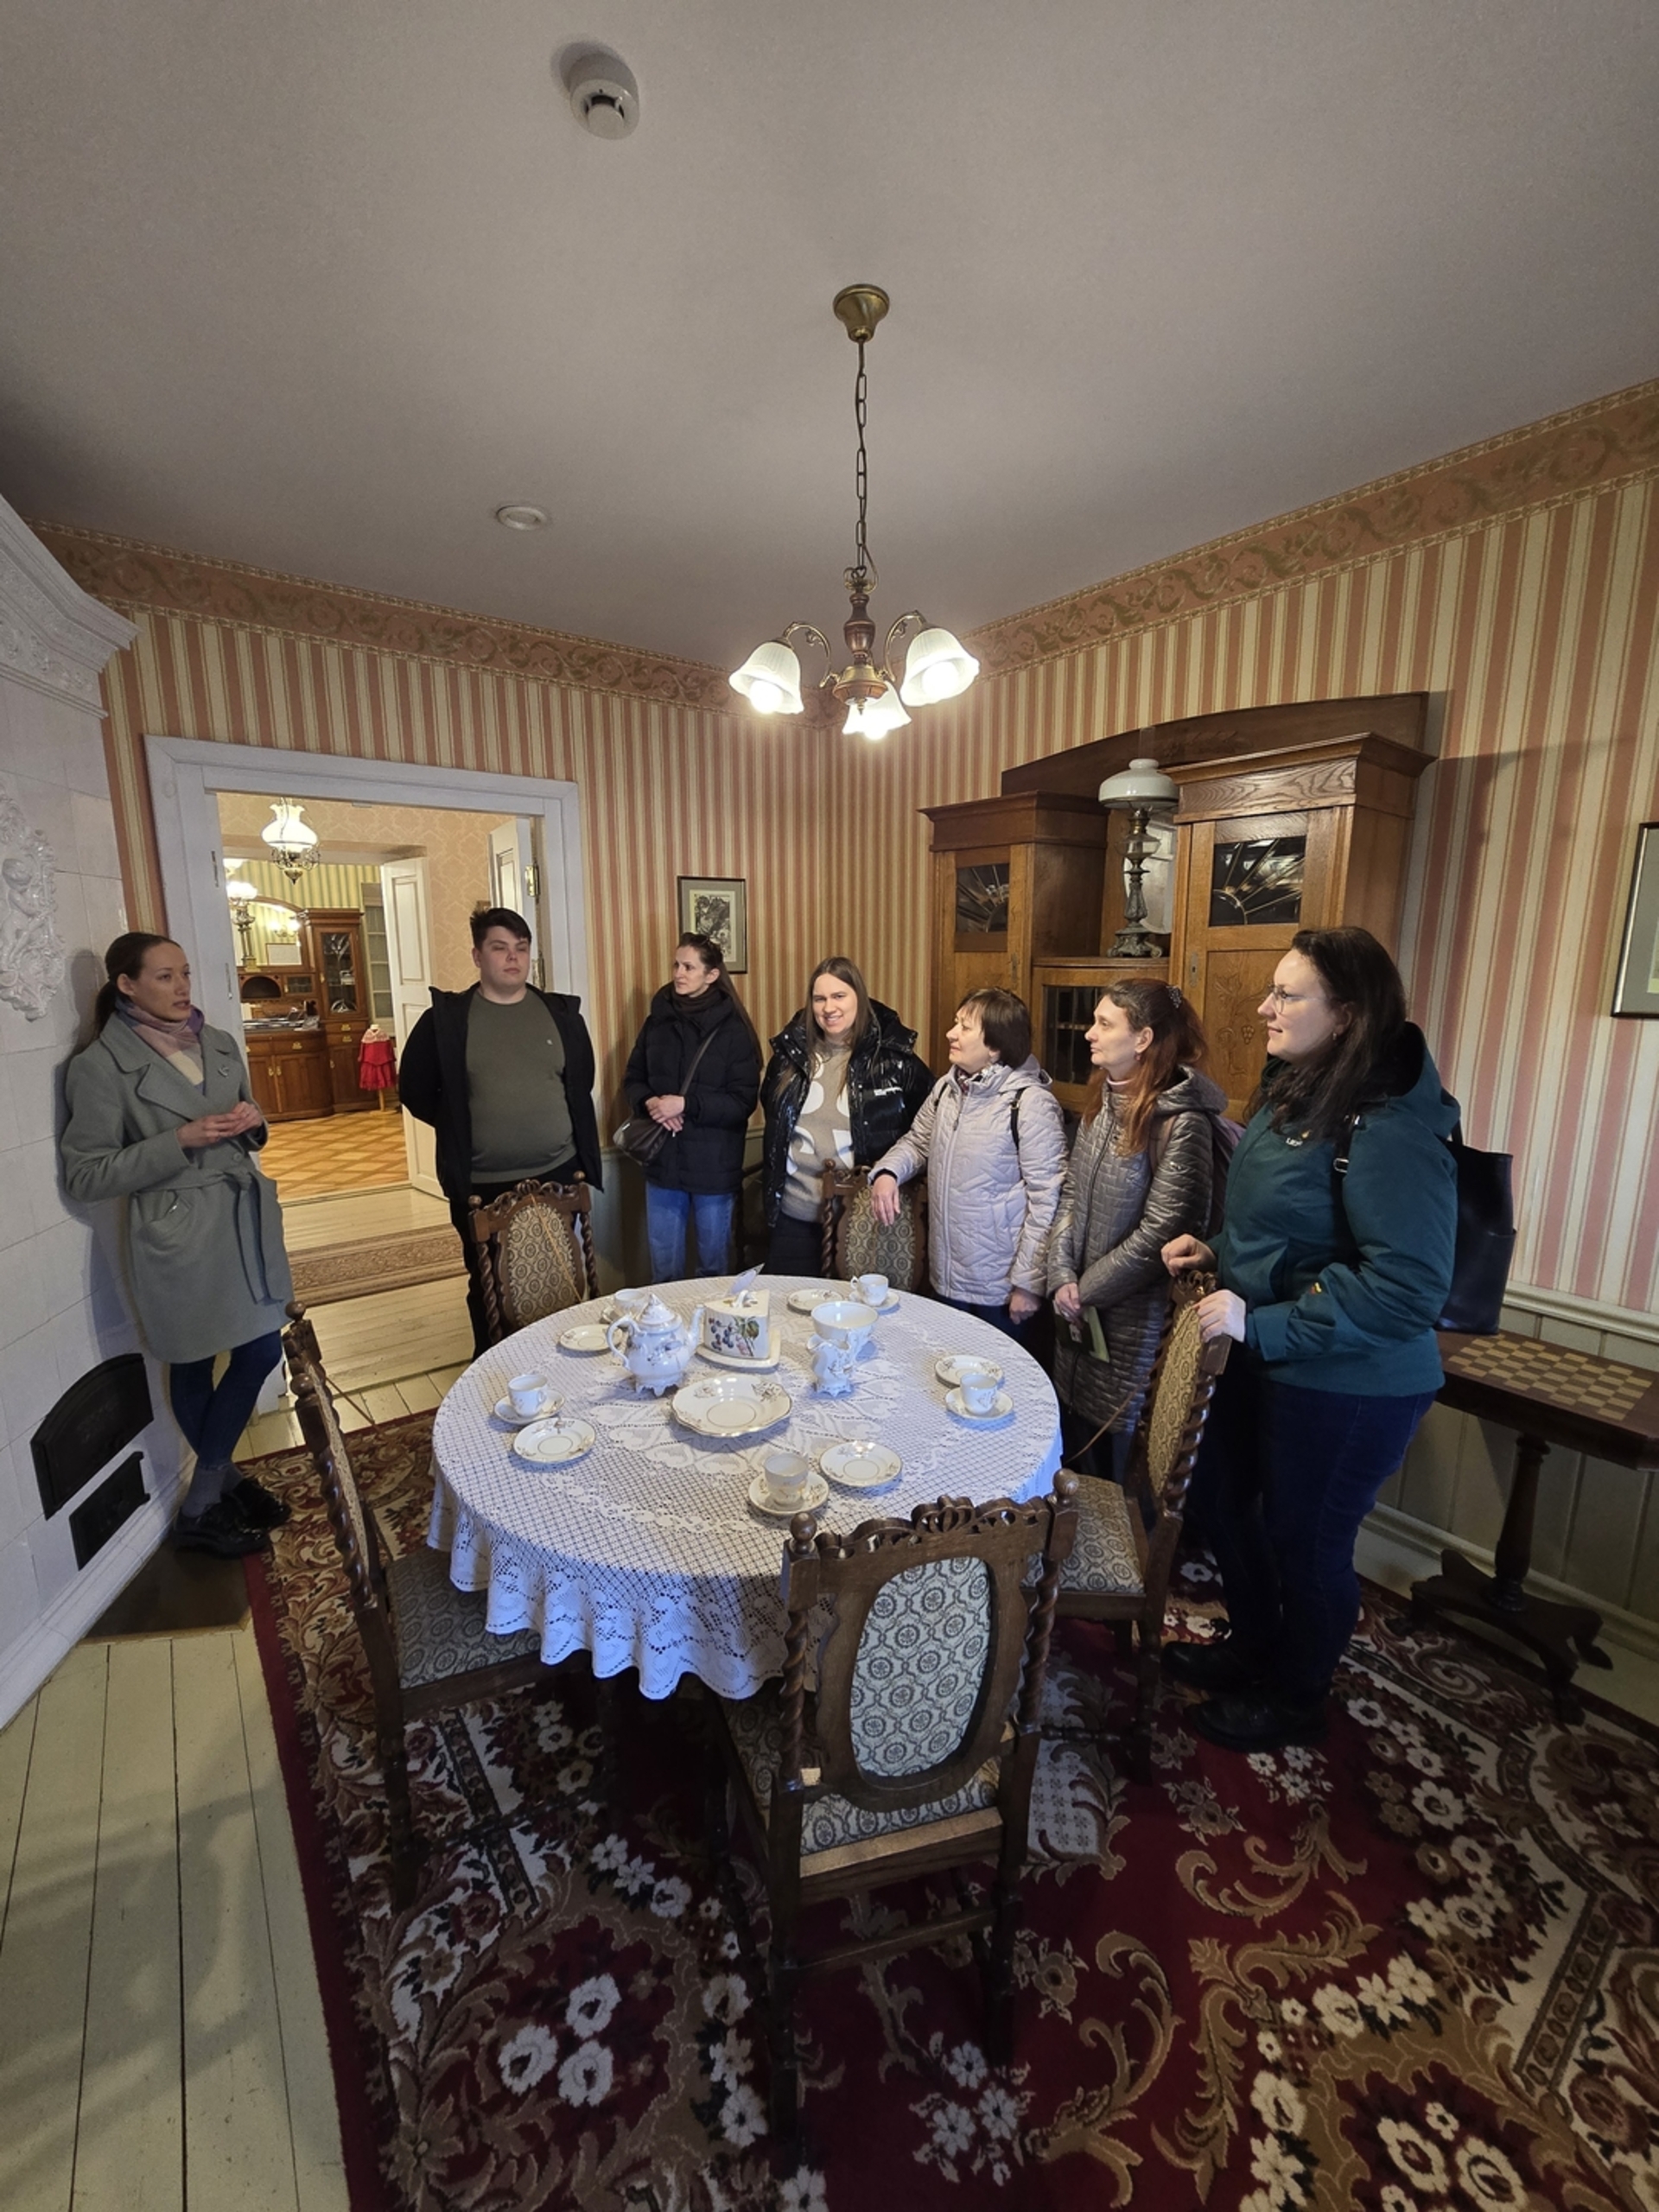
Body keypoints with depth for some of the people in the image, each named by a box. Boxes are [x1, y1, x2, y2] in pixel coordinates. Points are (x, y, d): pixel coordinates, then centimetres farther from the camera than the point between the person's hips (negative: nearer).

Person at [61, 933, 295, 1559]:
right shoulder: (101, 1066, -10)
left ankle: (220, 1483, 34)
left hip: (246, 1219, 6)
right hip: (176, 1234, -5)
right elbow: (85, 1176, -10)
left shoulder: (219, 1044, 7)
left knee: (262, 1351, 10)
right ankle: (200, 1511, 28)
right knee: (193, 1369, 7)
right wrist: (179, 1141, -20)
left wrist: (251, 1122, -5)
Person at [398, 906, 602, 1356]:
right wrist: (461, 1128, 0)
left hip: (557, 1173, 2)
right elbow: (415, 1090, 2)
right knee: (489, 1286, 13)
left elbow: (581, 1082, 13)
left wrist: (557, 1127, 6)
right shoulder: (446, 1018, -4)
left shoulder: (561, 1012, 3)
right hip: (481, 1183, -2)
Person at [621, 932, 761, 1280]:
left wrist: (686, 1104, -21)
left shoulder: (733, 1030, -9)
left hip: (715, 1167, -3)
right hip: (663, 1161, 4)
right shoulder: (657, 1022, 4)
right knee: (664, 1268, 15)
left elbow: (743, 1102, -12)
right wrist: (650, 1102, -12)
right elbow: (633, 1080, 10)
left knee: (715, 1264, 15)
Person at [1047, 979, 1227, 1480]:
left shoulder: (1182, 1122, -20)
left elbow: (1159, 1233, -21)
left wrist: (1087, 1289, -12)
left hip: (1133, 1315, -7)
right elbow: (1072, 1191, 5)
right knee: (1074, 1438, 21)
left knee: (1117, 1448, 10)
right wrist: (1062, 1274, -5)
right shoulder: (1104, 1099, 4)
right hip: (1078, 1308, 7)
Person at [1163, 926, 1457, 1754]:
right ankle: (1255, 1646, 49)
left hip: (1344, 1385, -9)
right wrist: (1217, 1249, 3)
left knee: (1304, 1537, 12)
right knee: (1220, 1496, 22)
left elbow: (1405, 1287, -29)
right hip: (1261, 1361, 9)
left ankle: (1296, 1701, 41)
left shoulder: (1389, 1127, -25)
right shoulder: (1294, 1093, 4)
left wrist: (1262, 1327, -27)